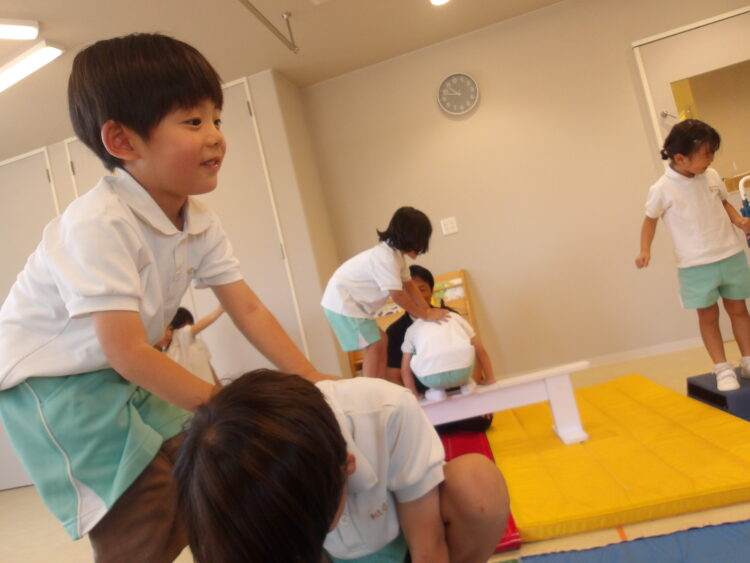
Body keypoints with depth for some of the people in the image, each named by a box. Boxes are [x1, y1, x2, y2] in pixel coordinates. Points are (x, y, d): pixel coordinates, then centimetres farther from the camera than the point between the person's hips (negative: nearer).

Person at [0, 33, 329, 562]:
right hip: (50, 378, -7)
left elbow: (248, 309, -8)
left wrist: (310, 378, -16)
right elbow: (126, 351, -33)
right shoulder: (98, 224, -31)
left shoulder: (201, 222, -7)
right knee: (145, 520, -10)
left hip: (125, 376, 7)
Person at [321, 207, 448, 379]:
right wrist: (426, 315, -14)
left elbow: (409, 286, 9)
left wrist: (428, 311, 3)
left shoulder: (396, 253, 3)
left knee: (381, 342, 10)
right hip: (342, 300, -10)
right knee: (375, 346, -10)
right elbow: (397, 295, -24)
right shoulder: (385, 257, -27)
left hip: (353, 300, 10)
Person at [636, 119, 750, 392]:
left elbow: (723, 203, 15)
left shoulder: (712, 176, 0)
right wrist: (645, 250, -13)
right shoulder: (662, 190, -14)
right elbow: (651, 219, -1)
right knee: (708, 315, 4)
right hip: (696, 264, -4)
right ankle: (723, 369, 14)